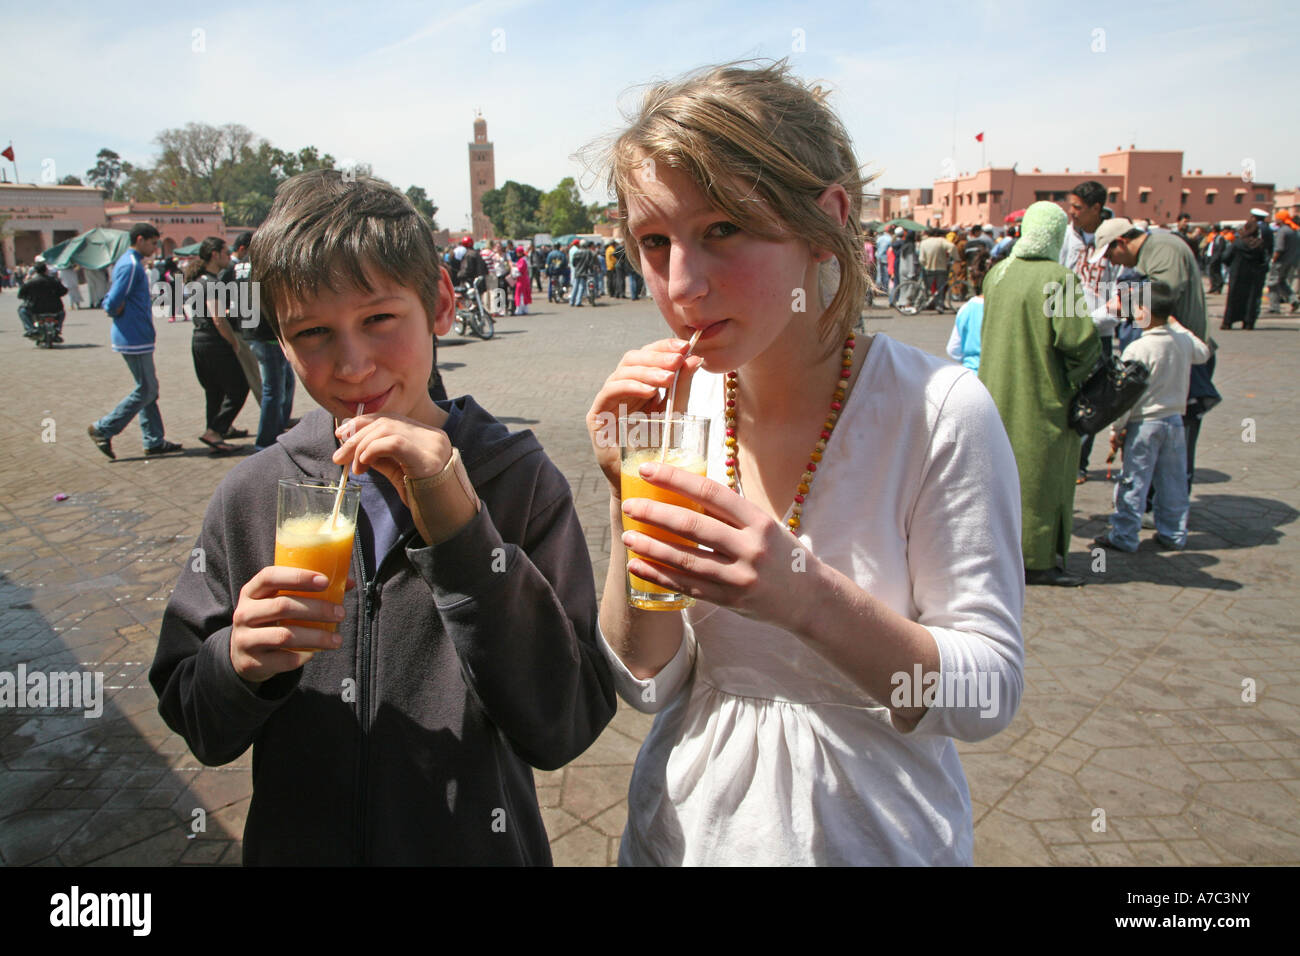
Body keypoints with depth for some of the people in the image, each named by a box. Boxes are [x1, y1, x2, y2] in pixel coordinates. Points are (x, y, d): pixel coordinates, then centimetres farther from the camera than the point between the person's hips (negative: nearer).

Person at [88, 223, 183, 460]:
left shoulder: (129, 263, 16)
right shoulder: (131, 265, -15)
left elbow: (110, 302, 18)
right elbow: (113, 304, -21)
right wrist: (125, 314, -4)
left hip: (136, 339, 10)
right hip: (135, 340, -10)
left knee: (148, 389, 12)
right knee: (146, 391, -3)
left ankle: (155, 441, 17)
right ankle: (103, 429, 4)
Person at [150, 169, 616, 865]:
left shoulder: (521, 482, -17)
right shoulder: (251, 496, -10)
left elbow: (566, 727, -23)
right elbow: (193, 723, -2)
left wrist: (460, 527, -31)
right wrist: (239, 664, -23)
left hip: (479, 845, -1)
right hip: (294, 845, 2)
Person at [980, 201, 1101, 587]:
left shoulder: (997, 273, 3)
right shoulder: (1057, 277, -17)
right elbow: (1079, 337, -20)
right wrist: (1075, 379, -5)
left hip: (997, 391, 6)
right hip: (1040, 399, -6)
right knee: (1038, 472, 4)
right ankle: (1036, 560, 13)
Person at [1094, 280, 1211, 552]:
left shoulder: (1137, 349, -18)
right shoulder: (1184, 340, 0)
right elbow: (1203, 354, 23)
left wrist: (1117, 428, -8)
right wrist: (1177, 326, 26)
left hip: (1144, 424, -6)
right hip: (1175, 420, 6)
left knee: (1134, 482, 1)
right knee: (1173, 481, 14)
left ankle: (1124, 536, 7)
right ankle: (1174, 534, 23)